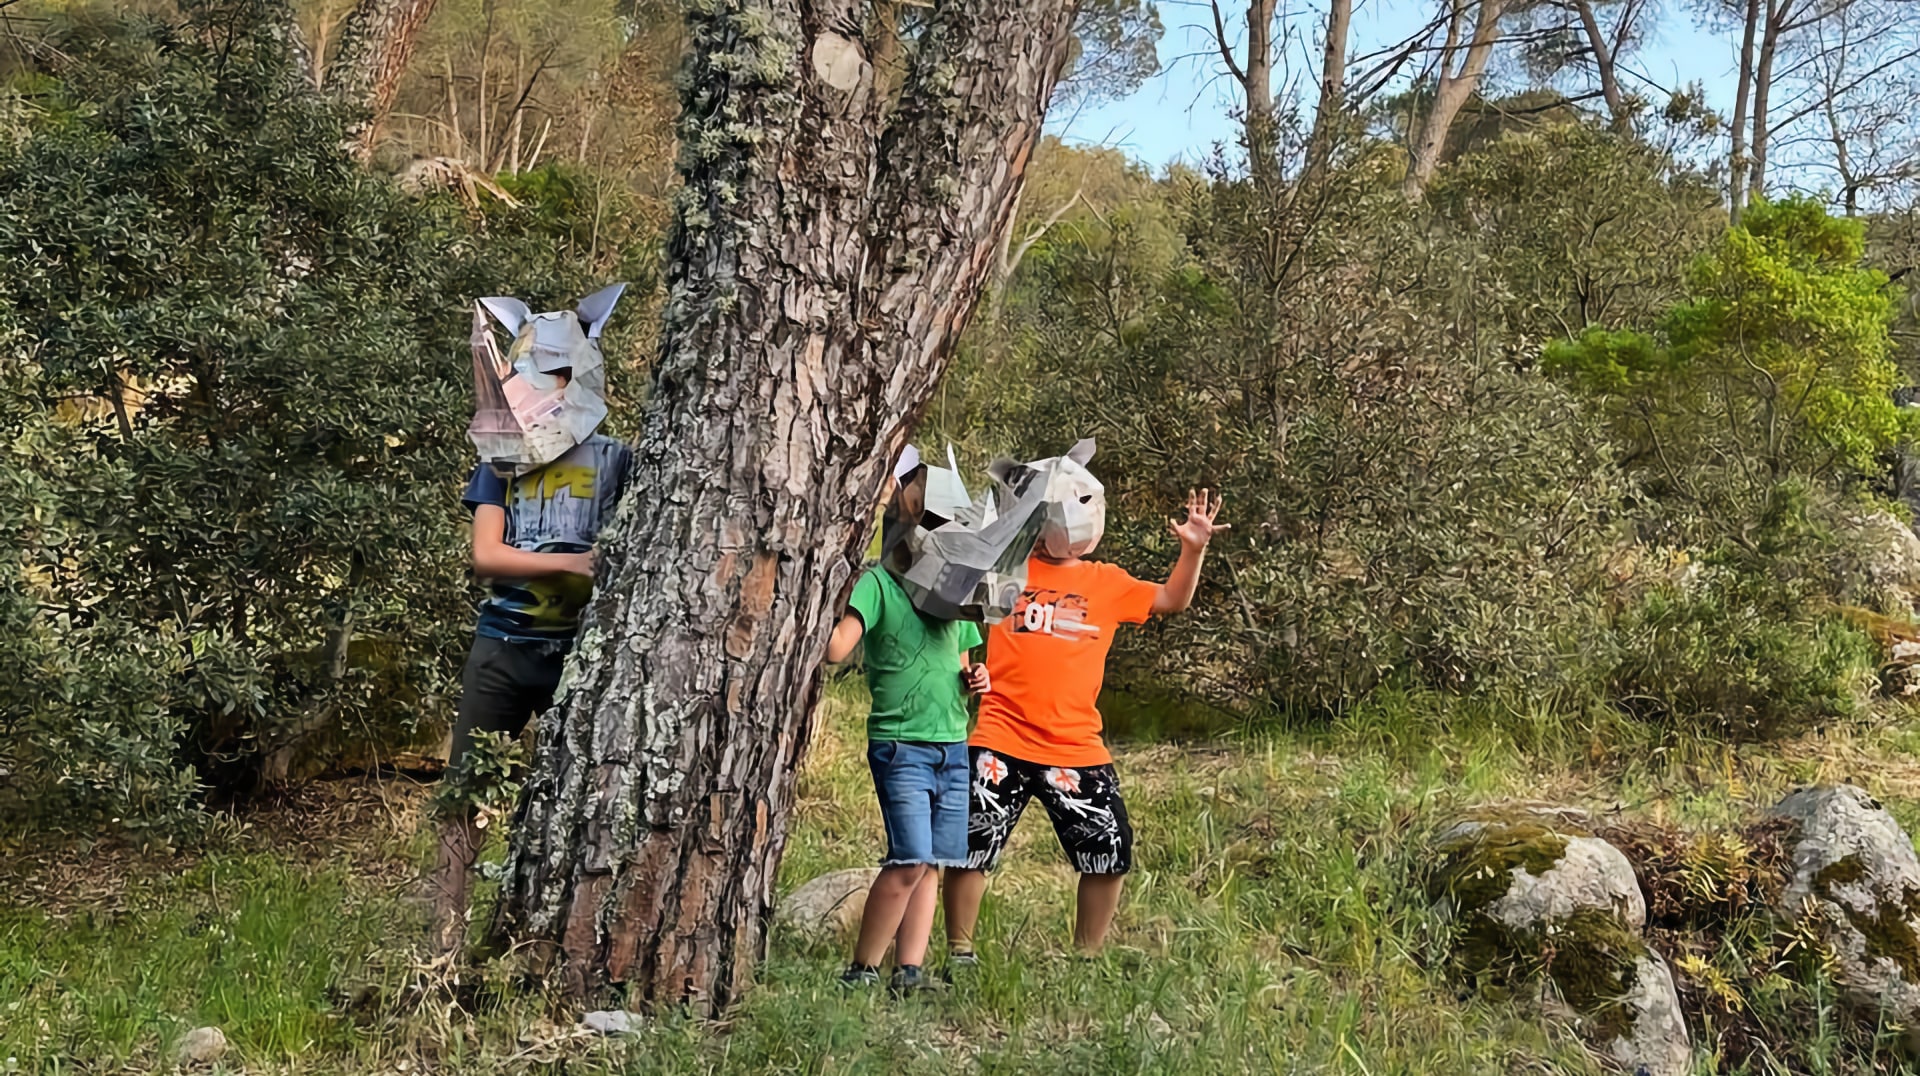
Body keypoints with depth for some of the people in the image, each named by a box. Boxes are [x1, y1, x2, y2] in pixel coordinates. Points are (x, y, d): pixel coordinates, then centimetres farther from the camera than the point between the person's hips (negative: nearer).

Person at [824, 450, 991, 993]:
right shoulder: (878, 583, -6)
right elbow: (836, 649, -19)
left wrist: (975, 679, 5)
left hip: (954, 748, 7)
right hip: (901, 745, -7)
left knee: (933, 865, 5)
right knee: (910, 861, -14)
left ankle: (909, 970, 9)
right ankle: (861, 971, -2)